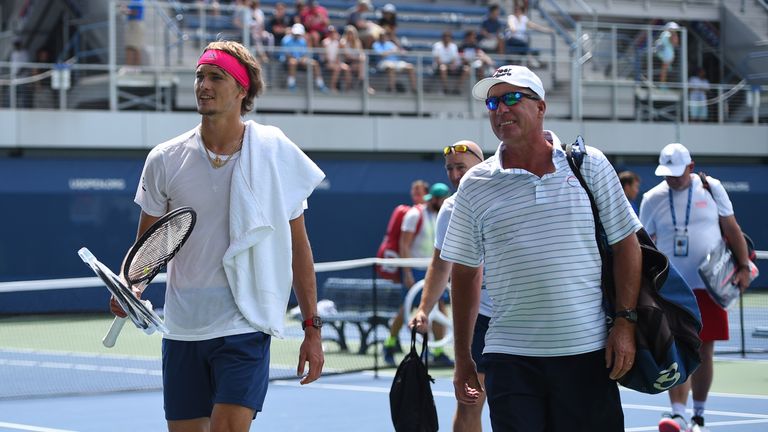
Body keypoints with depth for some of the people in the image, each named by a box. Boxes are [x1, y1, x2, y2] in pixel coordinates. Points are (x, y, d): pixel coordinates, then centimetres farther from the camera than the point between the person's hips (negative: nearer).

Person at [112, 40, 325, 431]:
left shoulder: (275, 155, -2)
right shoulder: (165, 160, 3)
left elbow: (298, 246, 4)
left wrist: (312, 327, 2)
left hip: (245, 328, -3)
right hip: (182, 329, 3)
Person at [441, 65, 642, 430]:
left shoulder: (589, 165, 4)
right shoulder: (475, 185, 6)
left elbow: (626, 244, 6)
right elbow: (465, 273, 11)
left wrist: (625, 321, -4)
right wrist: (462, 358, 10)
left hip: (588, 353, 0)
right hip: (510, 359, 1)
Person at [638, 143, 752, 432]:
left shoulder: (712, 188, 2)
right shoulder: (652, 199, 1)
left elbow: (732, 229, 7)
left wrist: (743, 267, -1)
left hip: (710, 286, 1)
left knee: (704, 352, 4)